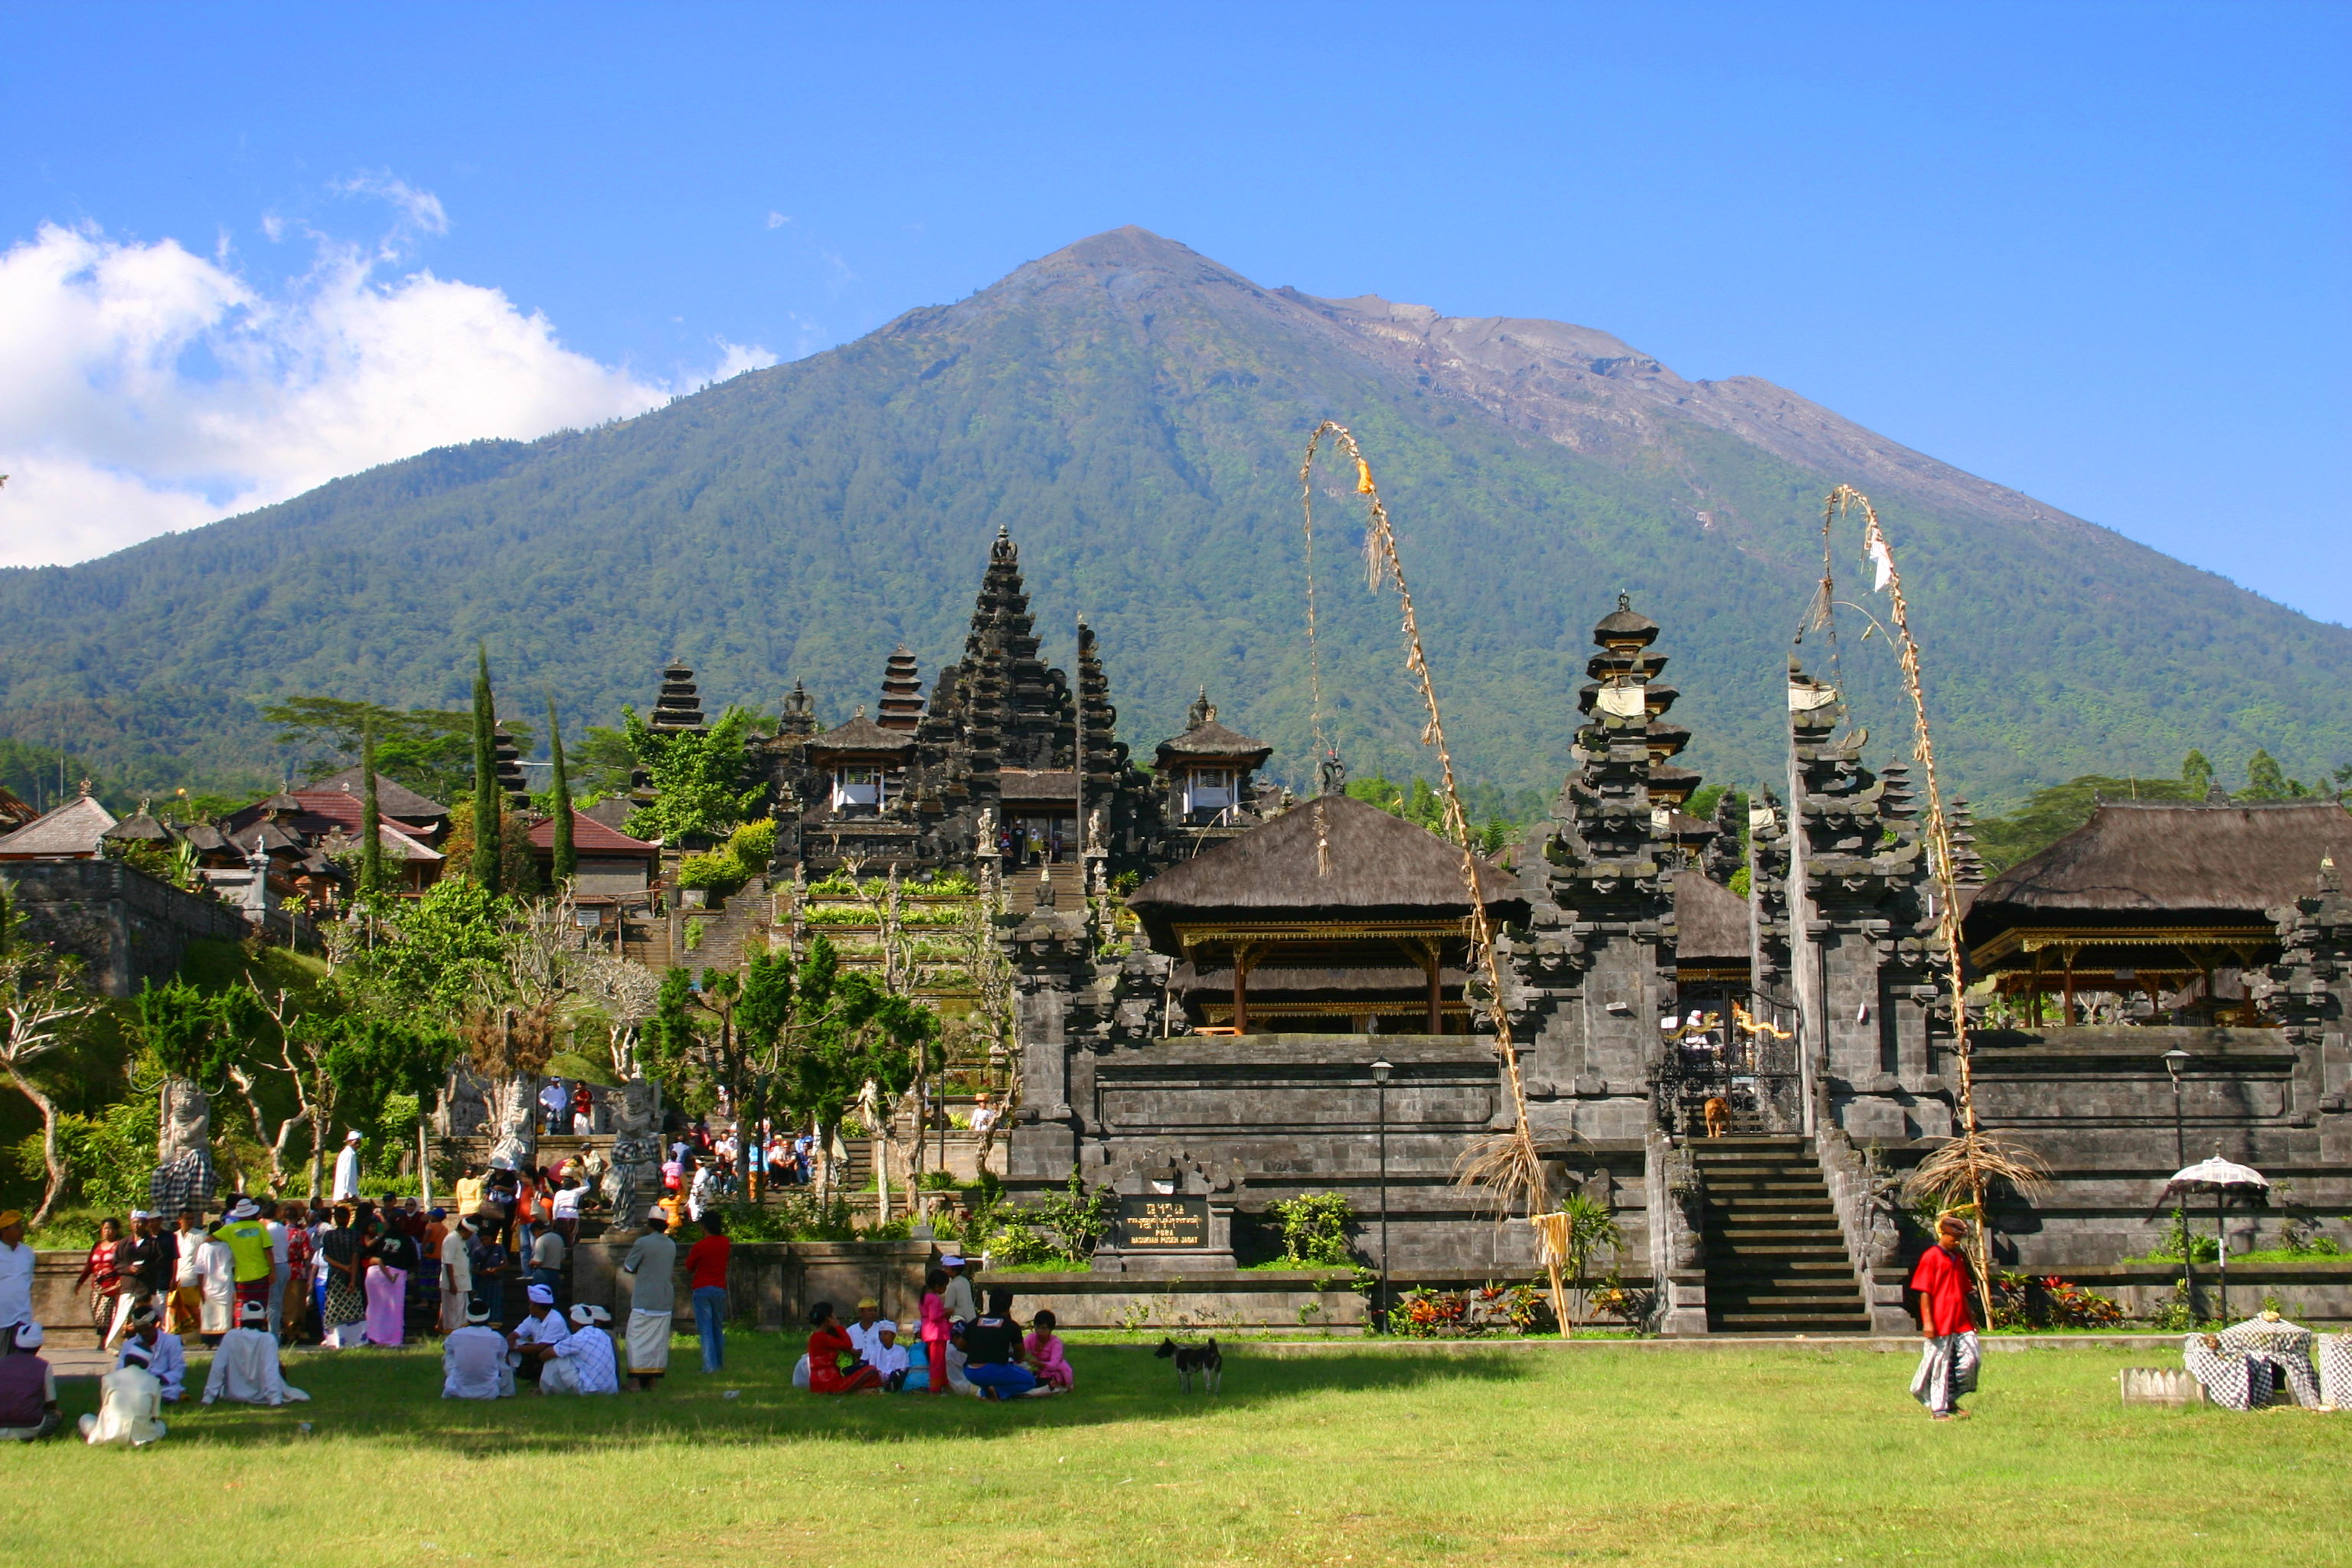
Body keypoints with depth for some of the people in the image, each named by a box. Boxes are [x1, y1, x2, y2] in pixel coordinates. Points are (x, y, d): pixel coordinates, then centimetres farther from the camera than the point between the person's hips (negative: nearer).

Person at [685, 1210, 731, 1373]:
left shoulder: (699, 1247, -11)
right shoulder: (725, 1243, 2)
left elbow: (689, 1267, 3)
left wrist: (690, 1254, 20)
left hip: (702, 1289, -5)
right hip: (720, 1289, 5)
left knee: (705, 1330, -6)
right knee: (718, 1328, 17)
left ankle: (709, 1365, -13)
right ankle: (721, 1363, 22)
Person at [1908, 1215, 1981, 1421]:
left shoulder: (1958, 1258, 15)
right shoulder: (1931, 1257, -7)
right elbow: (1924, 1292, -10)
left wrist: (1971, 1318, 22)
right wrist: (1927, 1321, -15)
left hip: (1961, 1323, 7)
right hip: (1940, 1323, -7)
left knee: (1970, 1359, 1)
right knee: (1940, 1365, 0)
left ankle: (1951, 1400, 17)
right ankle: (1938, 1408, 10)